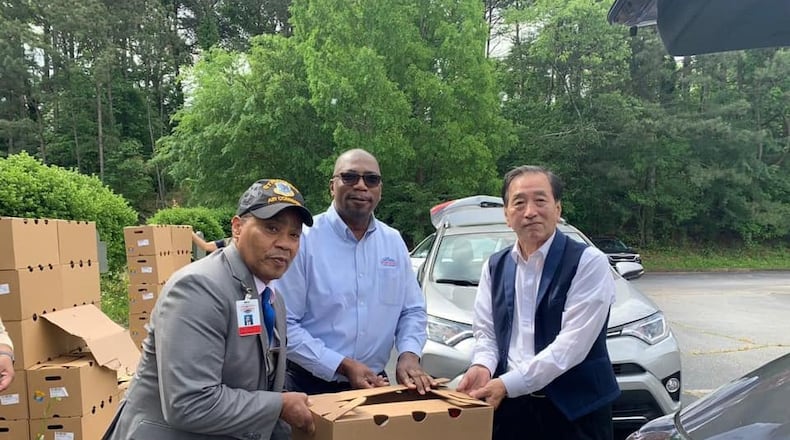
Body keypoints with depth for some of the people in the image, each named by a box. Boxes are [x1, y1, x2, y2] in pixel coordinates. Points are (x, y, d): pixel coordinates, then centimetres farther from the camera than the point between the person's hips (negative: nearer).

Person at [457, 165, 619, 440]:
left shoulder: (589, 262, -11)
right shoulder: (495, 266, 8)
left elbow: (572, 343, -19)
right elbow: (486, 331, 8)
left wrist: (508, 383, -22)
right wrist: (482, 367, -14)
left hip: (574, 410, -4)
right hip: (510, 407, 4)